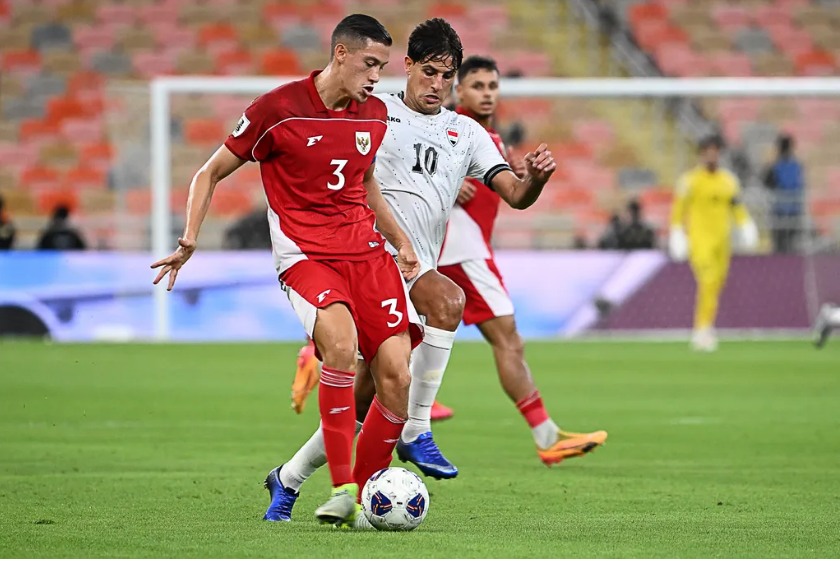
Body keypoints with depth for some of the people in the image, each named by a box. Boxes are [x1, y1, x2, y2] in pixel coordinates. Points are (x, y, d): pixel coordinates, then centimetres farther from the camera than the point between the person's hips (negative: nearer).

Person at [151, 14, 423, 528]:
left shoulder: (375, 115, 9)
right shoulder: (278, 109, -7)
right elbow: (212, 173, 3)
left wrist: (400, 240, 21)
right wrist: (190, 240, -7)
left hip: (366, 250, 6)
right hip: (305, 254, -6)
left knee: (398, 377, -9)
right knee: (341, 342, -34)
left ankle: (366, 500, 8)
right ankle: (340, 488, -26)